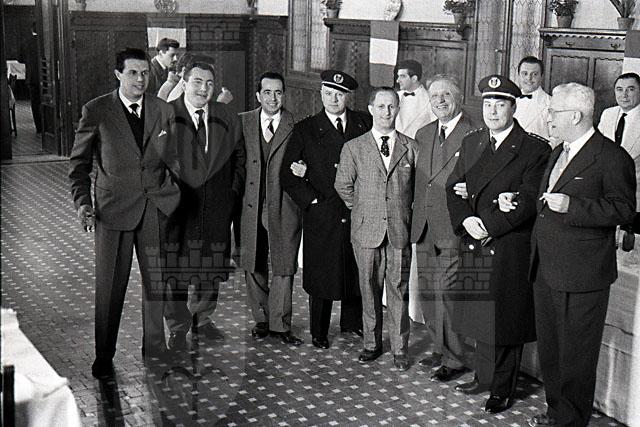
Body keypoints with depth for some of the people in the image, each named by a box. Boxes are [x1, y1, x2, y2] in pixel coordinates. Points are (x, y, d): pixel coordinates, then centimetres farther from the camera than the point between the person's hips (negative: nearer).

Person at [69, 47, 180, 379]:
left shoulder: (163, 111, 6)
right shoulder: (96, 111, -2)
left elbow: (173, 159, 13)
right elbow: (79, 163, 1)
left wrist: (181, 197, 3)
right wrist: (83, 203, -10)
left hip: (157, 208, 3)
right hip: (115, 208, -2)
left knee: (158, 281, 10)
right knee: (110, 287, 4)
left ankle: (154, 346, 28)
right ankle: (104, 357, 18)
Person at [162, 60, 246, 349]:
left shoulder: (227, 119, 7)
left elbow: (239, 156, 17)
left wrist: (235, 191, 8)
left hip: (216, 209, 4)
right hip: (176, 206, -4)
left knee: (211, 268, 13)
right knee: (175, 270, 1)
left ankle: (202, 319, 32)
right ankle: (178, 328, 15)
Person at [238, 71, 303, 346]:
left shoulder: (297, 126, -1)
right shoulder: (243, 122, 5)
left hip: (284, 208, -2)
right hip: (251, 208, 2)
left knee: (284, 267, 3)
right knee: (253, 267, 10)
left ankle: (280, 324, 16)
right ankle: (261, 320, 26)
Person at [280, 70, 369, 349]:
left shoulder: (365, 123, 7)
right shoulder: (305, 130, 2)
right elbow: (287, 175, 0)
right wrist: (312, 201, -7)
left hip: (358, 212, 2)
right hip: (321, 213, -2)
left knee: (356, 271, 11)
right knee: (321, 274, 4)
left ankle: (352, 322, 31)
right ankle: (319, 332, 19)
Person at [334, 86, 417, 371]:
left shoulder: (411, 147, 4)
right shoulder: (353, 148, 3)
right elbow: (343, 186, 9)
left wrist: (406, 211, 6)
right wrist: (361, 209, 8)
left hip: (400, 230, 0)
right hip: (366, 230, 0)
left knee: (398, 290, 4)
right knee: (369, 289, 8)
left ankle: (399, 349, 14)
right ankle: (371, 344, 22)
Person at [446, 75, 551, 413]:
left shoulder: (535, 149, -7)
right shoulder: (471, 143, 12)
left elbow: (529, 200, -15)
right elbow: (453, 188, 8)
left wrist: (489, 226, -18)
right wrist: (466, 220, -10)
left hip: (510, 249, -5)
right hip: (474, 245, 5)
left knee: (505, 320, 3)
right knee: (478, 315, 15)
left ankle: (502, 389, 17)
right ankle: (483, 376, 31)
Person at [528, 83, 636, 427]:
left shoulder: (612, 157, -13)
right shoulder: (558, 153, 16)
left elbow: (625, 209, -18)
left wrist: (570, 206, -25)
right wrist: (518, 205, 15)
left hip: (581, 274, -9)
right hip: (546, 269, 9)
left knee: (576, 354, 3)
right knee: (548, 347, 18)